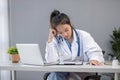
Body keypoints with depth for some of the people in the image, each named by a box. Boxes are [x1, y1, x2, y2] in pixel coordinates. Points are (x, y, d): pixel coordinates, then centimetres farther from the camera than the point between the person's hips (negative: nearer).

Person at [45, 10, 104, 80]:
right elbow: (51, 62, -7)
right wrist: (50, 39, -11)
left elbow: (95, 52, -9)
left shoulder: (84, 36, 3)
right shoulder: (55, 41, 5)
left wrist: (94, 59, -35)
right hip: (63, 74, 1)